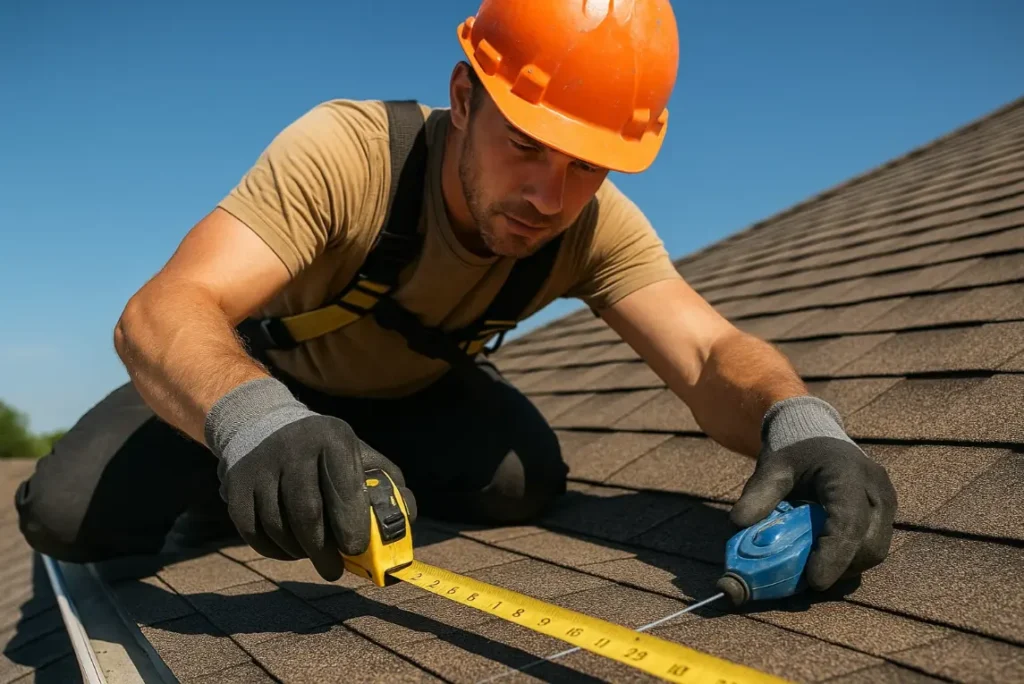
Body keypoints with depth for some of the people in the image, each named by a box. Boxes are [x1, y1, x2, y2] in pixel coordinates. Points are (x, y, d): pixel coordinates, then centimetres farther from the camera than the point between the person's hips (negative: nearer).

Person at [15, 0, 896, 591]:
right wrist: (260, 424, -67)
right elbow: (159, 312, -45)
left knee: (525, 482, -25)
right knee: (67, 511, -18)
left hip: (421, 391, 3)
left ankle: (365, 471, 6)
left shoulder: (597, 228, -26)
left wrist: (801, 423, -58)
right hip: (270, 378, -2)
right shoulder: (345, 152, -37)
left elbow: (711, 351, -34)